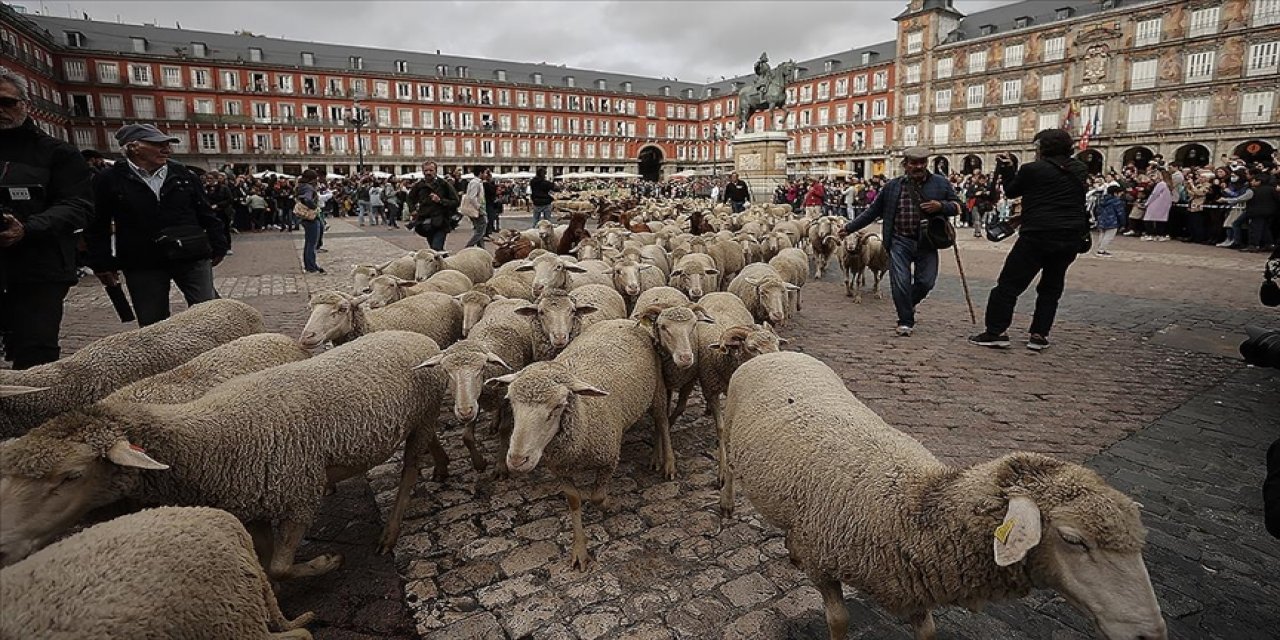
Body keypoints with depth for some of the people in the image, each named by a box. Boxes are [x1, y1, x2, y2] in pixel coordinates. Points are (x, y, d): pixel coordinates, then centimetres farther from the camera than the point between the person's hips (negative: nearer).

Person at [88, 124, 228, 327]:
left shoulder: (183, 174, 6)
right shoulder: (109, 180, 0)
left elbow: (205, 213, 10)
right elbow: (97, 227, 3)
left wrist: (218, 246, 8)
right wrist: (102, 264, 1)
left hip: (193, 258, 1)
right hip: (142, 266, -1)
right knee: (152, 323, 7)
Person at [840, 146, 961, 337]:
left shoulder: (941, 183, 4)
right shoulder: (893, 186, 4)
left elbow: (958, 206, 10)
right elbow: (872, 211, 9)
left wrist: (941, 206, -13)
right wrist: (850, 228, 6)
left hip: (927, 243, 1)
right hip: (900, 242, -1)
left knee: (926, 282, 3)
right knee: (900, 282, -5)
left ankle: (909, 304, 36)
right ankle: (906, 321, 12)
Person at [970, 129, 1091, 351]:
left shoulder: (1032, 169, -8)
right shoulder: (1081, 170, 10)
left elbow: (1011, 191, 6)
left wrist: (1006, 168, 18)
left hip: (1038, 235, -6)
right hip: (1072, 237, 6)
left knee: (1009, 283, -1)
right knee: (1051, 286, 15)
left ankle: (997, 331, -3)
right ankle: (1039, 335, 12)